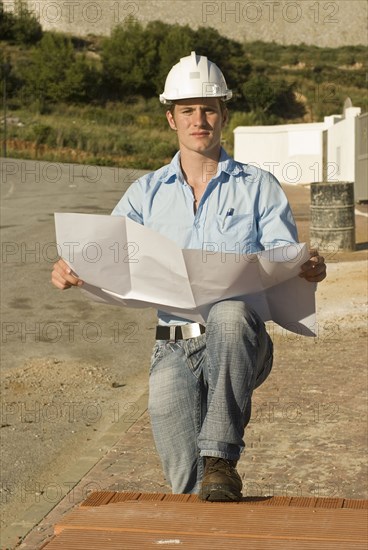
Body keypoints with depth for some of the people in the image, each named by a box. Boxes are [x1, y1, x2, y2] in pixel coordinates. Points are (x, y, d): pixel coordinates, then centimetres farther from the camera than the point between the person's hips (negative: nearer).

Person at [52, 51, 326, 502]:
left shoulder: (258, 187, 8)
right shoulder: (146, 193, 13)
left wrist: (308, 268, -25)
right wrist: (71, 272, -19)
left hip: (240, 346, -1)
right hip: (174, 349, 2)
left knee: (230, 311, -39)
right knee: (188, 485, -13)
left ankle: (221, 459, -32)